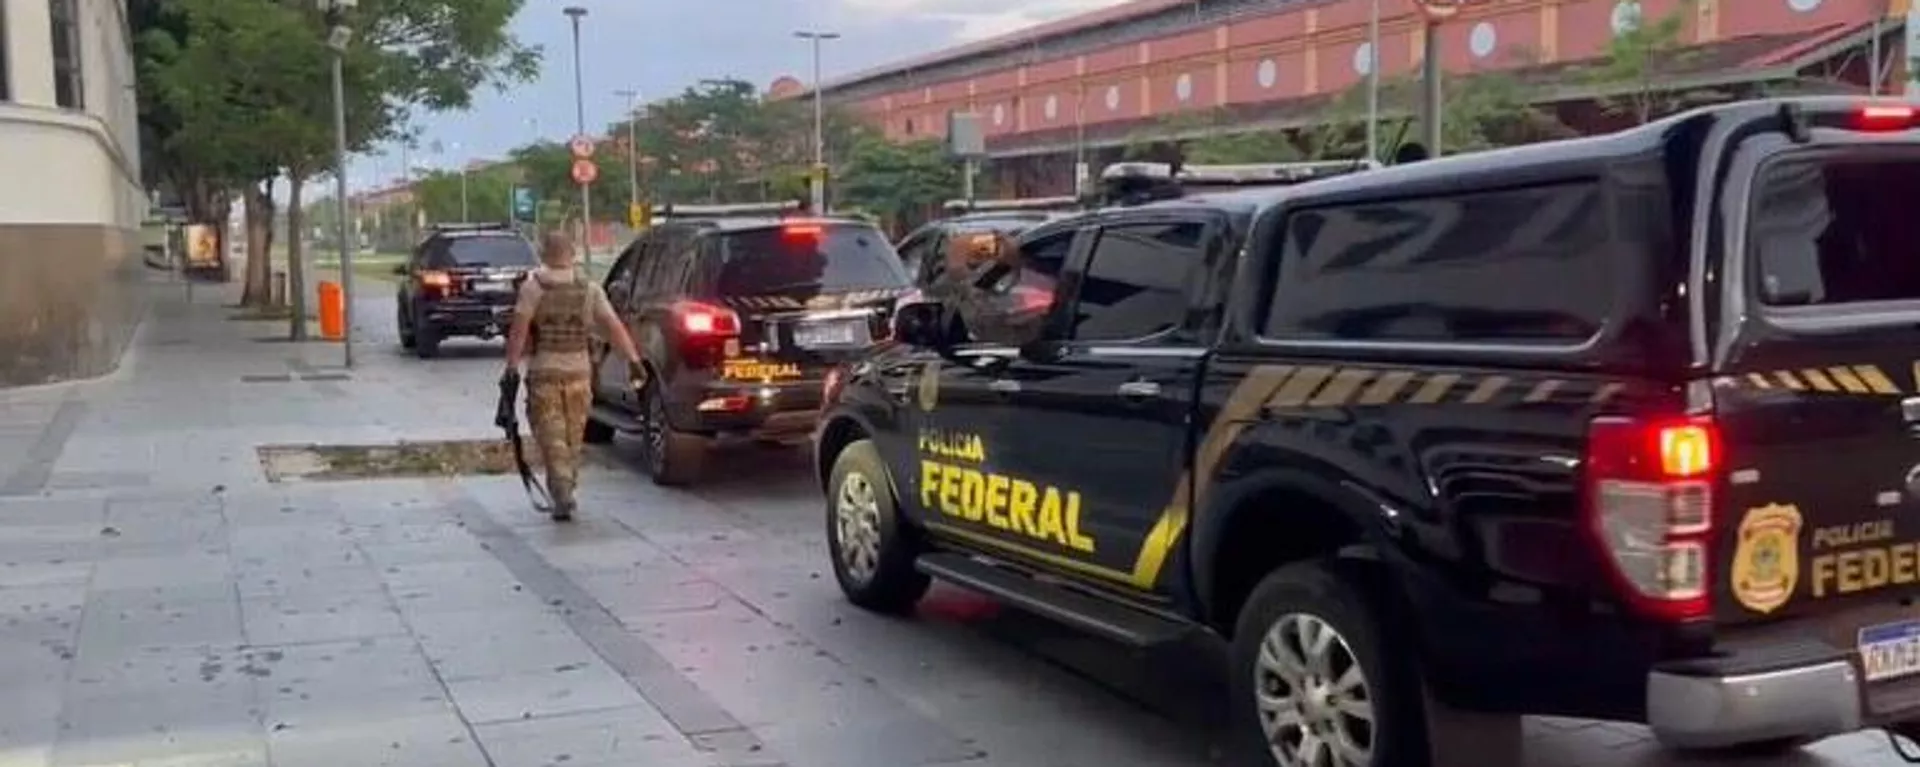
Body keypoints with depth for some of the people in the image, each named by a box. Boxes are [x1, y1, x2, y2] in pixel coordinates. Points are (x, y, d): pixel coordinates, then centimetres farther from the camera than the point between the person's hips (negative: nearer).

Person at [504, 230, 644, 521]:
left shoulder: (533, 286, -6)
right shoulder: (589, 288, 2)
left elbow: (519, 329, -15)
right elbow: (613, 325, -5)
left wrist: (512, 364, -14)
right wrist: (633, 358, -7)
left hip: (543, 371, -3)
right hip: (579, 370, 3)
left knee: (551, 437, -1)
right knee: (574, 436, 16)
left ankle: (562, 495, -13)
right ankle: (567, 490, 27)